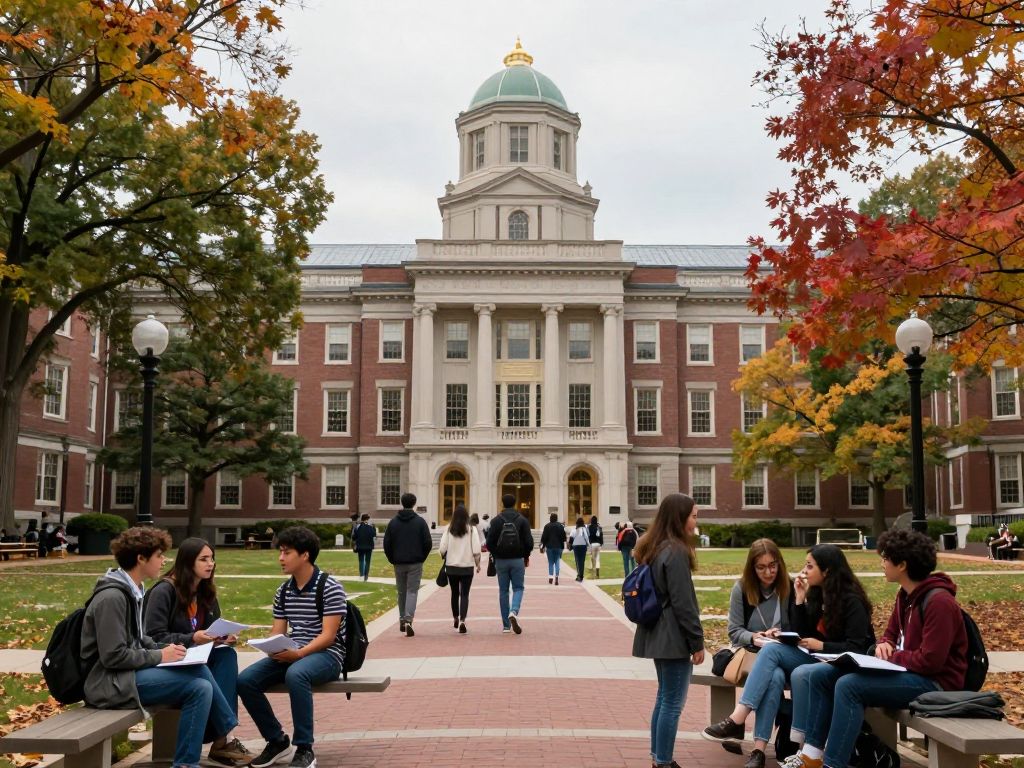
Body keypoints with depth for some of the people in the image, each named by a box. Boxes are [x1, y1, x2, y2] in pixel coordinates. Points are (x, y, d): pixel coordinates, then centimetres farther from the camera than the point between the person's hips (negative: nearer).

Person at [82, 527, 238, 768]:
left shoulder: (132, 590, 11)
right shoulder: (112, 597, -20)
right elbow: (113, 656, -23)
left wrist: (164, 649, 1)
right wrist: (160, 656, -15)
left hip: (129, 671, 10)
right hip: (113, 682, -10)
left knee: (199, 669, 2)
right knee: (199, 688, -16)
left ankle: (223, 739, 12)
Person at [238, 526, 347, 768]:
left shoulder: (329, 587, -11)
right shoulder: (283, 591, 11)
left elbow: (328, 636, -15)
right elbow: (276, 633, 9)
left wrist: (299, 653, -29)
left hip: (326, 655, -7)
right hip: (292, 654, 7)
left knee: (295, 674, -39)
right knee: (245, 680, -15)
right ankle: (277, 740, 5)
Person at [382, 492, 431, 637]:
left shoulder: (393, 522, 2)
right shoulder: (420, 522, -4)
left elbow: (387, 544, 1)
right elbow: (427, 543, -5)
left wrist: (393, 560, 10)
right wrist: (422, 558, 8)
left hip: (399, 564, 2)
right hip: (415, 564, -2)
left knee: (401, 592, 15)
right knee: (412, 591, -1)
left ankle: (402, 619, 21)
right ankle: (408, 620, -16)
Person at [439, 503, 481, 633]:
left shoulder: (449, 530, -4)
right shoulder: (471, 530, -7)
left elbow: (442, 549, -5)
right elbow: (476, 550, -9)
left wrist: (445, 557, 16)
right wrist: (478, 564, 5)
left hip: (451, 567, 2)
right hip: (467, 567, -2)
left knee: (454, 593, 17)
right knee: (464, 594, 1)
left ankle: (456, 619, 31)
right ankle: (462, 620, -15)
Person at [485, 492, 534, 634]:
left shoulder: (496, 520, -3)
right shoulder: (522, 520, -3)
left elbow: (490, 543, -6)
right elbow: (529, 542, -5)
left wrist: (495, 556, 11)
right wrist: (526, 556, 12)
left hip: (501, 560, 1)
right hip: (517, 560, -1)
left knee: (503, 591, 8)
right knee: (518, 588, 9)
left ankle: (506, 625, 9)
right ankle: (514, 612, -20)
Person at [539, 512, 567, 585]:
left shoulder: (547, 526, -4)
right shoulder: (561, 526, 2)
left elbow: (544, 537, -3)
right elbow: (563, 537, 4)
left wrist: (543, 546, 5)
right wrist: (562, 546, 10)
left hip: (549, 546, -1)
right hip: (558, 546, 1)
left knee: (550, 562, 8)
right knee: (557, 562, 3)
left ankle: (550, 577, 6)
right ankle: (556, 576, -13)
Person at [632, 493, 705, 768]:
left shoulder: (654, 549, 10)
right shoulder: (676, 552, -18)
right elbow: (683, 603, -19)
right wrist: (697, 641, -12)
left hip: (657, 634, 9)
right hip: (674, 637, -9)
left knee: (664, 697, 17)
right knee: (673, 703, -2)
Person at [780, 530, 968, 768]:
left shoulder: (939, 601, -20)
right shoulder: (905, 594, 10)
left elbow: (930, 660, -25)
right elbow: (891, 634, 22)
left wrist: (890, 656, -12)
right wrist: (884, 646, -2)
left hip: (934, 681, -10)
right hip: (904, 670, 10)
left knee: (849, 685, -30)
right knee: (819, 675, -3)